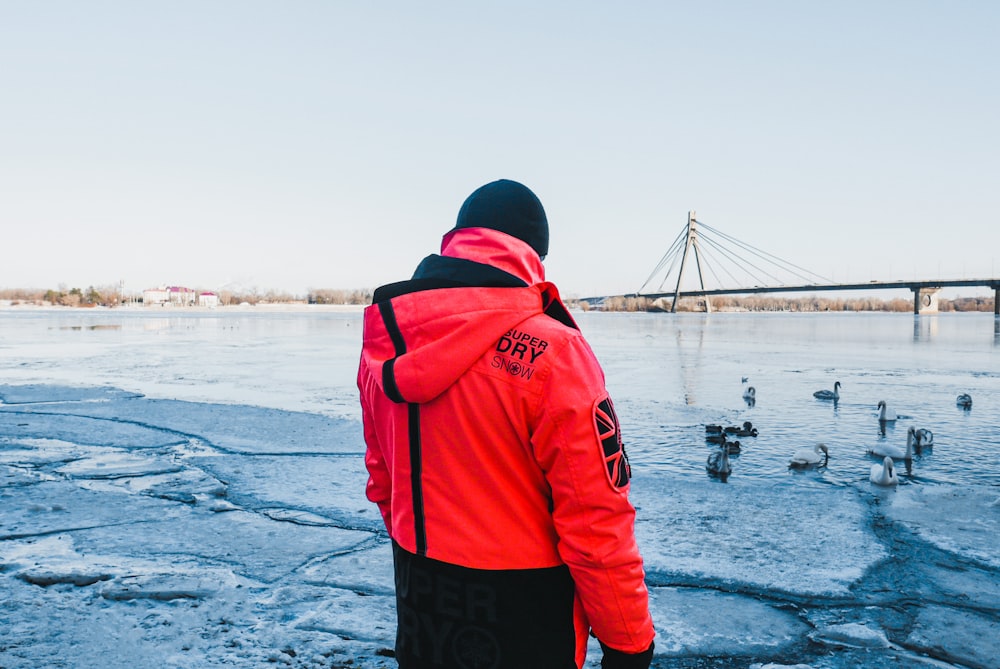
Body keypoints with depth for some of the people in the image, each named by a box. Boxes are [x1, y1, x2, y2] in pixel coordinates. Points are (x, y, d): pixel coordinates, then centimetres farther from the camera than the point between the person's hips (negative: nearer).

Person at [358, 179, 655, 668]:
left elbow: (381, 480, 9)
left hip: (417, 610, 6)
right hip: (522, 622, -5)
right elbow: (596, 518, -20)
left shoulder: (384, 345, -2)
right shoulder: (551, 352, -22)